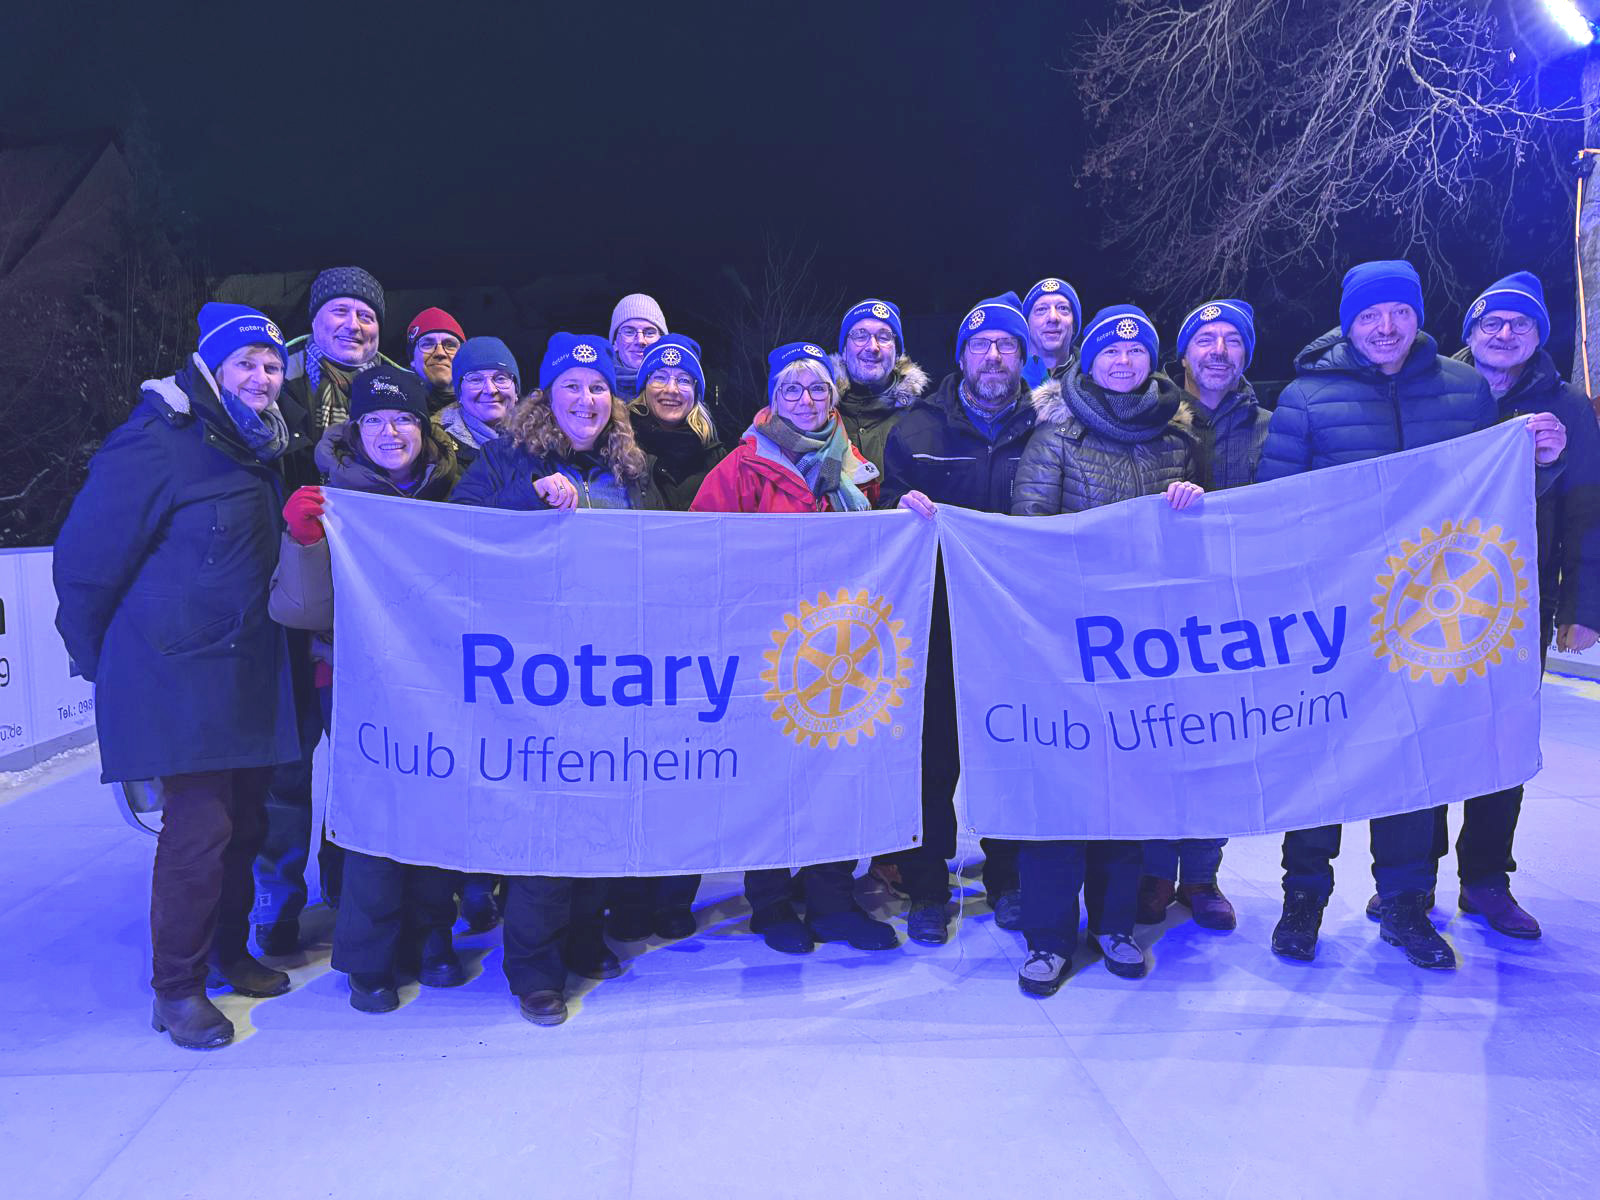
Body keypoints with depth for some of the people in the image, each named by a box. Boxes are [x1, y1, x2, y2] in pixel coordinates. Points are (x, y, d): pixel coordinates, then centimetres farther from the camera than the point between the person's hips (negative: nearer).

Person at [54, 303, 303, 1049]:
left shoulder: (261, 448, 12)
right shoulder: (158, 442, -12)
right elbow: (87, 555, -8)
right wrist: (98, 659, -1)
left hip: (251, 670, 7)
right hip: (179, 674, -7)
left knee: (244, 818, 12)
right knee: (198, 824, -7)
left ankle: (228, 953, 30)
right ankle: (175, 988, 10)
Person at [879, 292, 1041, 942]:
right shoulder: (919, 427, 7)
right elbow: (886, 508, 7)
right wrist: (903, 506, -15)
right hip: (938, 615, 0)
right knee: (933, 750, 3)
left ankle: (1008, 880, 26)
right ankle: (926, 888, 18)